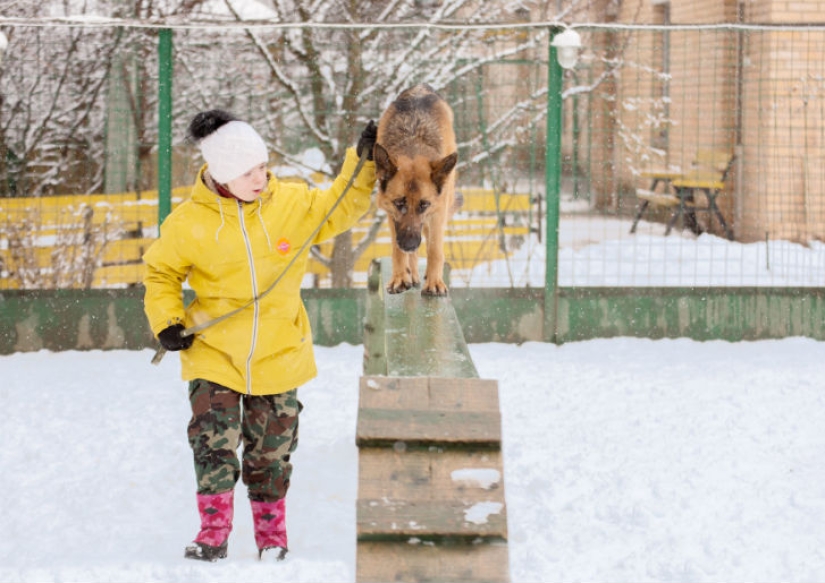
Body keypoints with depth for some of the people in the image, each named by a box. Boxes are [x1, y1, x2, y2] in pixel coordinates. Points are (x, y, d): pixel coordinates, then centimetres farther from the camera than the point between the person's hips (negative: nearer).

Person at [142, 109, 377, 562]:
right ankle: (214, 533, -3)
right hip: (214, 354, -2)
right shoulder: (189, 222, -11)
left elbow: (339, 209, 8)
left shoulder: (292, 203, -6)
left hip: (278, 353, 2)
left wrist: (362, 162, -5)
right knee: (214, 443, -12)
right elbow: (160, 272, 3)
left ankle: (271, 531, 27)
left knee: (272, 448, 12)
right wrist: (166, 321, -8)